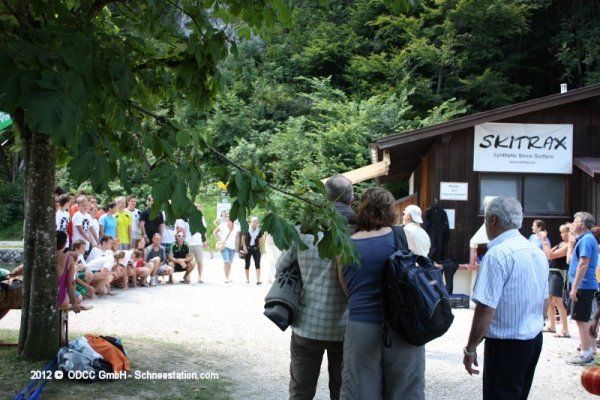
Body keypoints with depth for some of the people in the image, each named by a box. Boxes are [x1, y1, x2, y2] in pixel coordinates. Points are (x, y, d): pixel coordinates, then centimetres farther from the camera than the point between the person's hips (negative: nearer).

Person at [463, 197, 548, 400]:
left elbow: (486, 308, -23)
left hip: (506, 344, -8)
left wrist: (470, 349, -15)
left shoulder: (497, 255, -19)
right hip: (535, 340, 8)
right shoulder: (538, 252, 7)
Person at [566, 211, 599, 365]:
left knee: (581, 320, -6)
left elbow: (583, 265, -22)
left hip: (583, 286, -10)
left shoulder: (586, 240, -15)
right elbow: (570, 260, 20)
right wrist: (571, 243, 16)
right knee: (584, 320, 17)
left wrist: (574, 287, -22)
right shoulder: (584, 239, 17)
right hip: (585, 286, 10)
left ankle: (586, 354, -3)